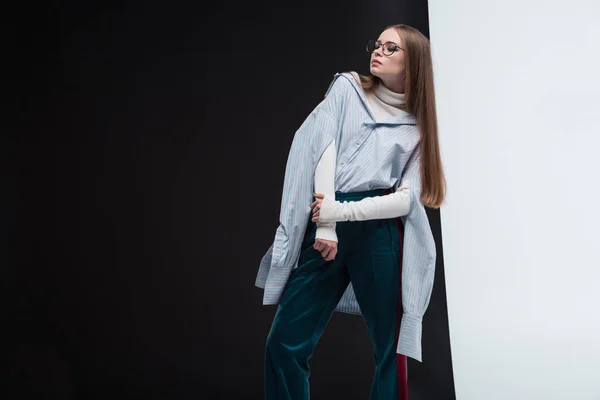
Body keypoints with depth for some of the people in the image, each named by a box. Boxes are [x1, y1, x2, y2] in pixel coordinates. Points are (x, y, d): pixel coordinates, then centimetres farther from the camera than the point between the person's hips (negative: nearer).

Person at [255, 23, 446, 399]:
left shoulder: (417, 125, 13)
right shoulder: (348, 88, 14)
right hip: (328, 224, 0)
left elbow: (408, 198, 0)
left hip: (380, 231, 0)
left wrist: (342, 211, -15)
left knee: (391, 350, 3)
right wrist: (325, 224, -14)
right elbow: (324, 147, -1)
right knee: (284, 343, -3)